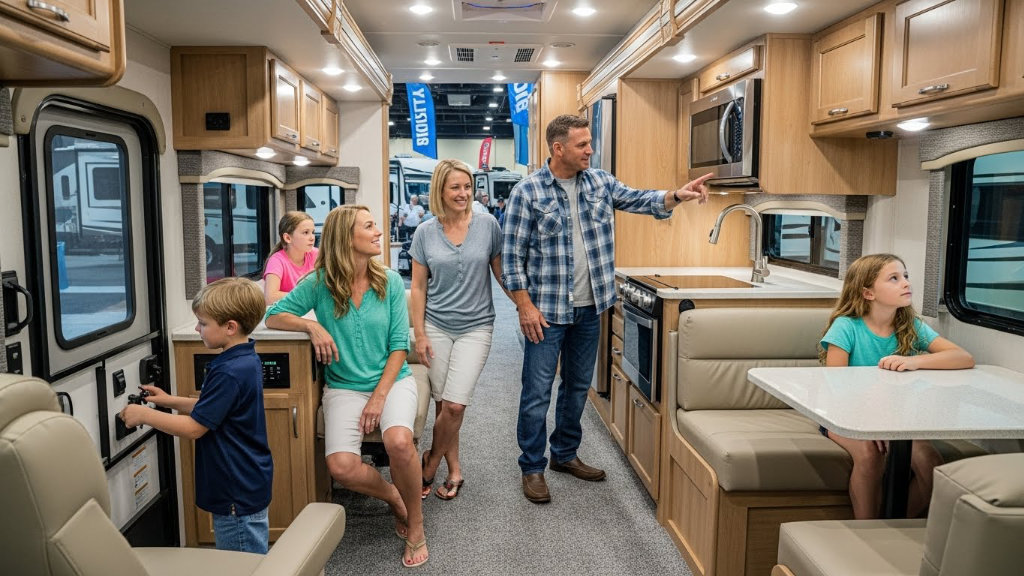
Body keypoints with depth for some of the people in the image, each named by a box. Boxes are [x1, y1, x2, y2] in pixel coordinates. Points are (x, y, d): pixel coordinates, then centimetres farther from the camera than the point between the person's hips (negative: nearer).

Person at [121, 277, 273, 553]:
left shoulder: (229, 373, -25)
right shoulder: (247, 360, 6)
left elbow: (194, 428, -20)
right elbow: (213, 408, 17)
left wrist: (144, 415, -9)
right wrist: (170, 401, 12)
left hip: (238, 494, -10)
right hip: (249, 485, 10)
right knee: (255, 564, 20)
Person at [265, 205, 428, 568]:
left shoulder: (390, 282, -3)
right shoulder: (319, 282, -4)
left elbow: (399, 345, -3)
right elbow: (273, 316, 2)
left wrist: (379, 396, -13)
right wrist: (312, 326, -17)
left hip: (392, 380, 0)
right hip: (344, 386, 0)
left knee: (399, 442, -31)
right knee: (341, 467, -24)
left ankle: (415, 522, -4)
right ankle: (394, 498, 10)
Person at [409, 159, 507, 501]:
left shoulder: (487, 225, -2)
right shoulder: (426, 233, 1)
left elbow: (501, 273, 5)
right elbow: (418, 287, 4)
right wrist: (419, 335, -1)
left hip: (475, 326, -1)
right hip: (437, 327, 1)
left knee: (455, 405, -8)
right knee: (442, 403, 6)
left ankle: (431, 462, 16)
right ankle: (454, 469, 25)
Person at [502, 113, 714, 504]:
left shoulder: (600, 182, 6)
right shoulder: (528, 191, -10)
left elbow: (638, 200, 1)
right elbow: (512, 255, -10)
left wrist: (677, 196, -19)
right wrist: (525, 306, -14)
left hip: (589, 308, 6)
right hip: (547, 310, -6)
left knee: (578, 385, 17)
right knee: (537, 392, 2)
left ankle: (565, 454, 35)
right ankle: (532, 468, 17)